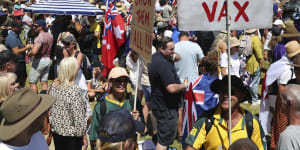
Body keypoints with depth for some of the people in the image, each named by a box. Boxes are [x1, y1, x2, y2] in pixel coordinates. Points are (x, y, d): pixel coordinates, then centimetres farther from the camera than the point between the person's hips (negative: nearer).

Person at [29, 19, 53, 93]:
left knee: (32, 82, 2)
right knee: (44, 82, 11)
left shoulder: (39, 37, -21)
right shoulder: (50, 36, 5)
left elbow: (34, 51, -29)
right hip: (47, 59, 8)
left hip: (39, 60, -8)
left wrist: (29, 54, -10)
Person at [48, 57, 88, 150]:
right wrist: (82, 133, -8)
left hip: (56, 130, 6)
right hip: (71, 134, -6)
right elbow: (78, 116, -23)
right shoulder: (74, 90, -25)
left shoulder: (54, 85, -5)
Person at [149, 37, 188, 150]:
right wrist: (184, 85, -14)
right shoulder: (163, 64, -27)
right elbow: (172, 88, -32)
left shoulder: (156, 56, 6)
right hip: (166, 107, -11)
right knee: (164, 140, -1)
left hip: (159, 104, 11)